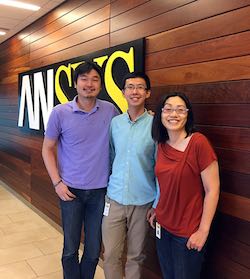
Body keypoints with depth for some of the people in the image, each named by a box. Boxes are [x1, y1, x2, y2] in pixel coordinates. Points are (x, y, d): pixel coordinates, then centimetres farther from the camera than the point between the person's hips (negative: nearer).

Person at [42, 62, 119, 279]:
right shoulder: (60, 113, -6)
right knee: (71, 248, 12)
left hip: (101, 189, 1)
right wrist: (57, 182, -6)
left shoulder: (110, 110, -2)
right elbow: (48, 149, 2)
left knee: (94, 250, 14)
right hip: (71, 189, -1)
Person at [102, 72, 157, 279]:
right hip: (114, 199, 3)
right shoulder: (115, 122, 2)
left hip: (143, 202, -2)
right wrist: (105, 189, 10)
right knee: (111, 255, 10)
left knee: (136, 256, 14)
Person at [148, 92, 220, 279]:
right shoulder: (162, 145, 1)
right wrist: (157, 210, 11)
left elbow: (212, 190, -17)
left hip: (189, 233, -5)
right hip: (163, 226, 6)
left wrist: (203, 231, -15)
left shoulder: (199, 142, -18)